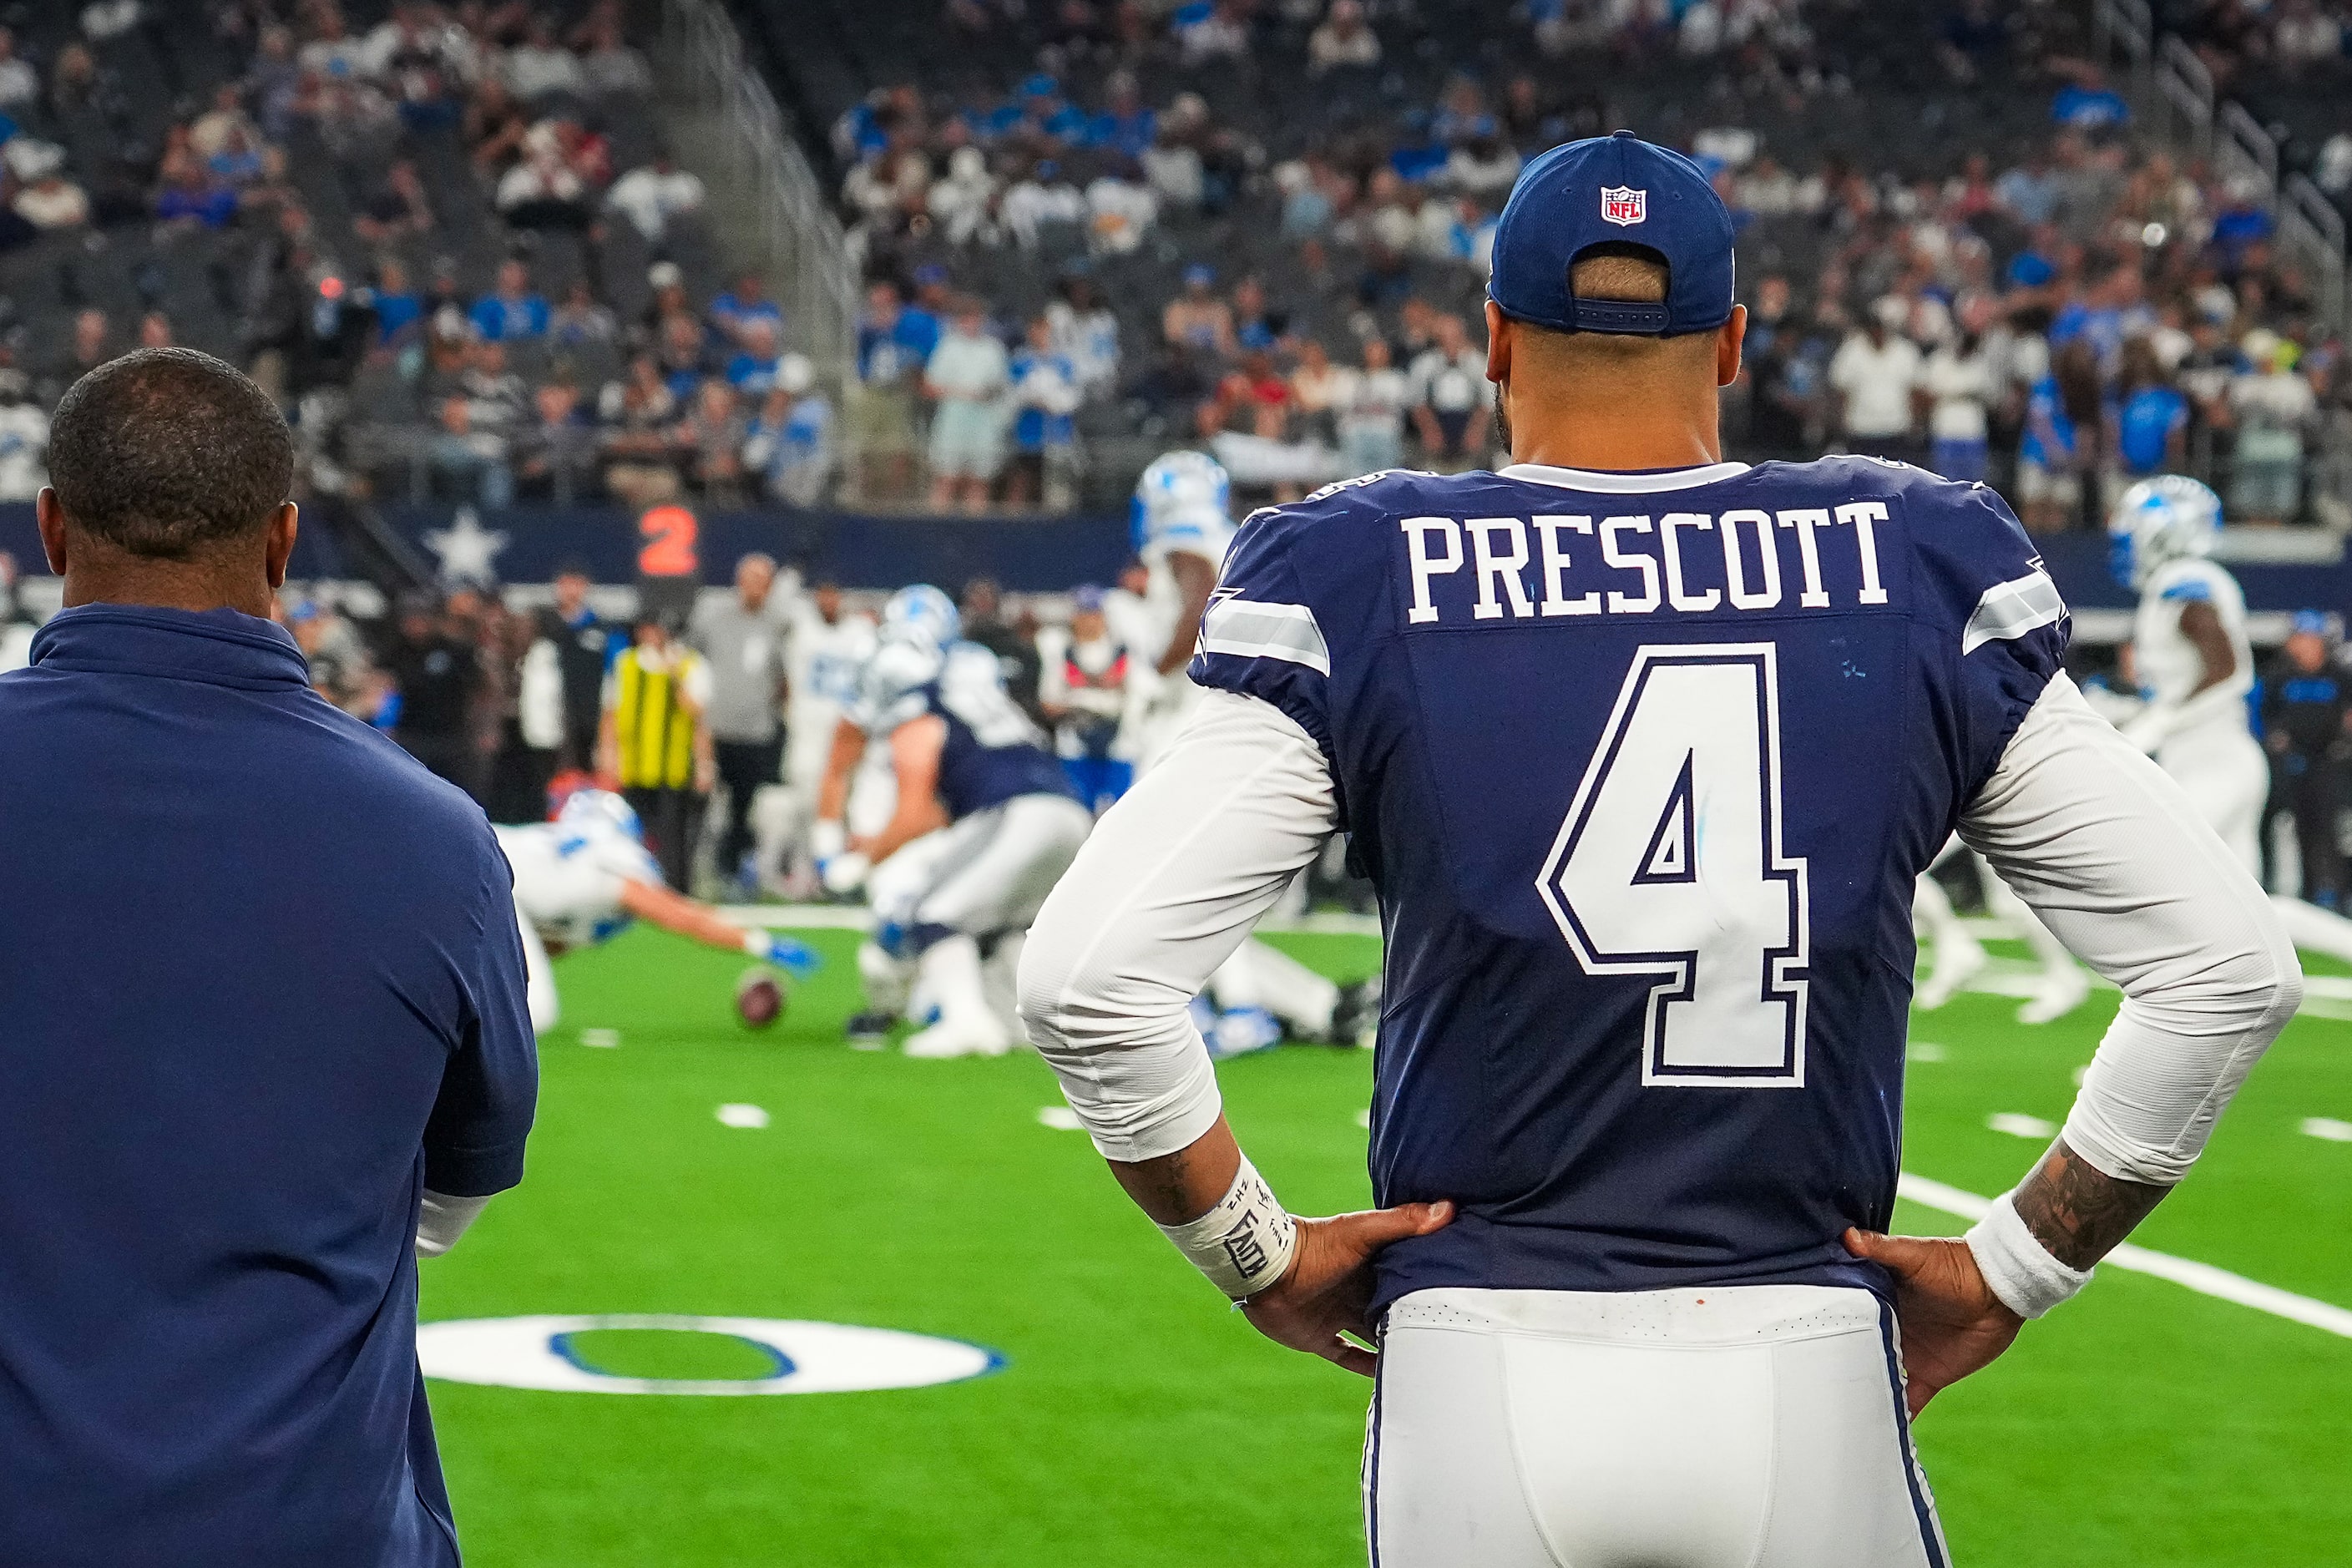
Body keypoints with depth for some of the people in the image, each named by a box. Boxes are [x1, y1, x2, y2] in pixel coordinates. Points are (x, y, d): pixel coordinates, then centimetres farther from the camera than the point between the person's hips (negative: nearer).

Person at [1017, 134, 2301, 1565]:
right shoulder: (1920, 578, 4)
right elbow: (2232, 971, 3)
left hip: (1479, 1377, 0)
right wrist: (2009, 1272, 9)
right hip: (1812, 1382, 1)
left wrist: (1259, 1253, 4)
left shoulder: (1358, 588, -1)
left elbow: (1086, 976, -9)